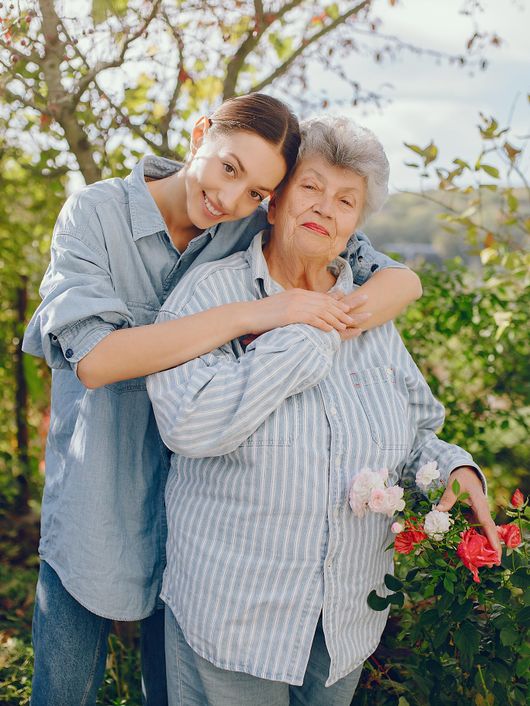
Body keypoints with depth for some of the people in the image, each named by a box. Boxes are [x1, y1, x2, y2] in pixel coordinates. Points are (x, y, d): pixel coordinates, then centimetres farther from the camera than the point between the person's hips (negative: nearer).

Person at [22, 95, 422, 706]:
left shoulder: (259, 231, -7)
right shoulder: (96, 214, -14)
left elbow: (402, 280, -5)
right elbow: (93, 358, -27)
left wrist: (328, 323, -26)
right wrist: (249, 315, -32)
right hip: (95, 505, -2)